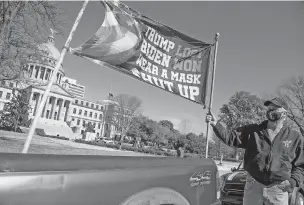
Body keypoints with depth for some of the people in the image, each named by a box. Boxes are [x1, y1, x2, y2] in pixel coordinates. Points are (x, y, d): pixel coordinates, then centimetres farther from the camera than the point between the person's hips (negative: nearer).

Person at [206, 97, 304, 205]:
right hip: (253, 184, 1)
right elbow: (230, 137, -4)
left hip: (278, 189, -1)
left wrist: (293, 181, -10)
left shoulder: (295, 137, 1)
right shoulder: (253, 130, 2)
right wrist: (215, 124, -18)